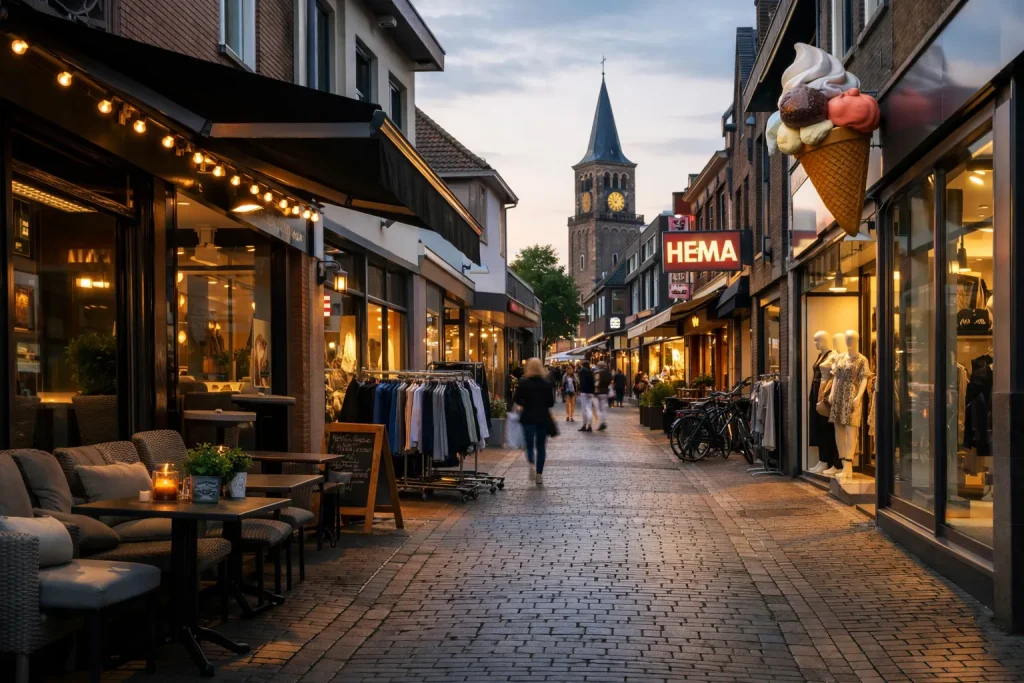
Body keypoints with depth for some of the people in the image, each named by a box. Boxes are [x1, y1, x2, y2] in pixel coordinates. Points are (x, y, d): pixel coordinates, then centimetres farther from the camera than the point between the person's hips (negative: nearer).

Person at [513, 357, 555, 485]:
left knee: (529, 444, 8)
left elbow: (516, 400, -8)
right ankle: (539, 474, 8)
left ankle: (532, 463, -22)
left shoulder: (523, 383, -7)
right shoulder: (546, 384, -3)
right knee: (541, 446, 10)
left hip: (528, 418, -1)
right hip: (543, 418, 2)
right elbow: (551, 402, -1)